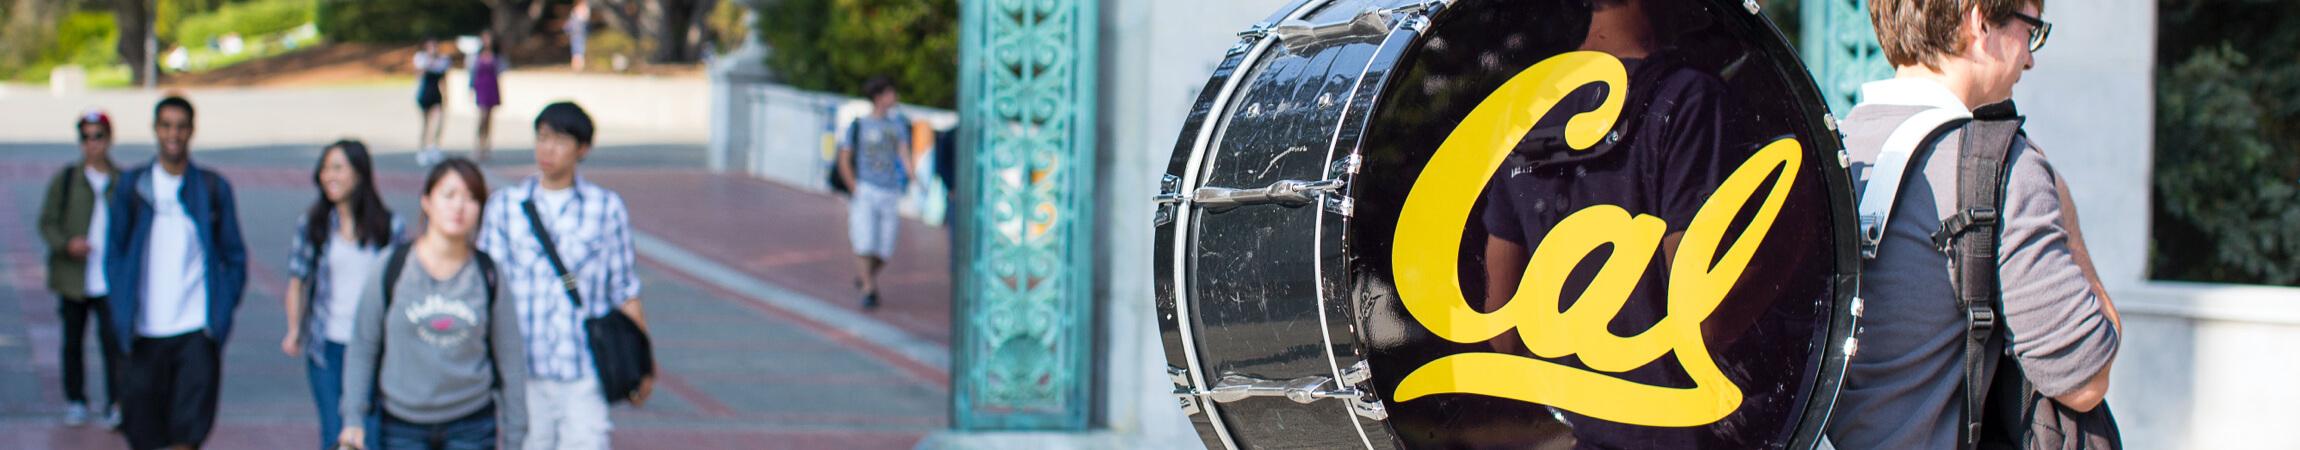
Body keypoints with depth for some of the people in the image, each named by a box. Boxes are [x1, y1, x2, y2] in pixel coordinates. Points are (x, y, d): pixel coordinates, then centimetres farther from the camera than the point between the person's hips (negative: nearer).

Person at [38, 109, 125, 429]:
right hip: (72, 279, 1)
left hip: (110, 282, -1)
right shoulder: (65, 180, 3)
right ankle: (76, 402, 23)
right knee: (73, 342, 10)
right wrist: (66, 244, -15)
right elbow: (47, 222, 3)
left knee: (112, 341, -11)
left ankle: (116, 405, -9)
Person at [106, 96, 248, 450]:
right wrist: (122, 314, -1)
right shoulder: (132, 187, 6)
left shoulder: (214, 188, 6)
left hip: (197, 331, -1)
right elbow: (114, 254, 9)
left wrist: (224, 308, -2)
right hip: (145, 331, 1)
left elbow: (235, 257, 10)